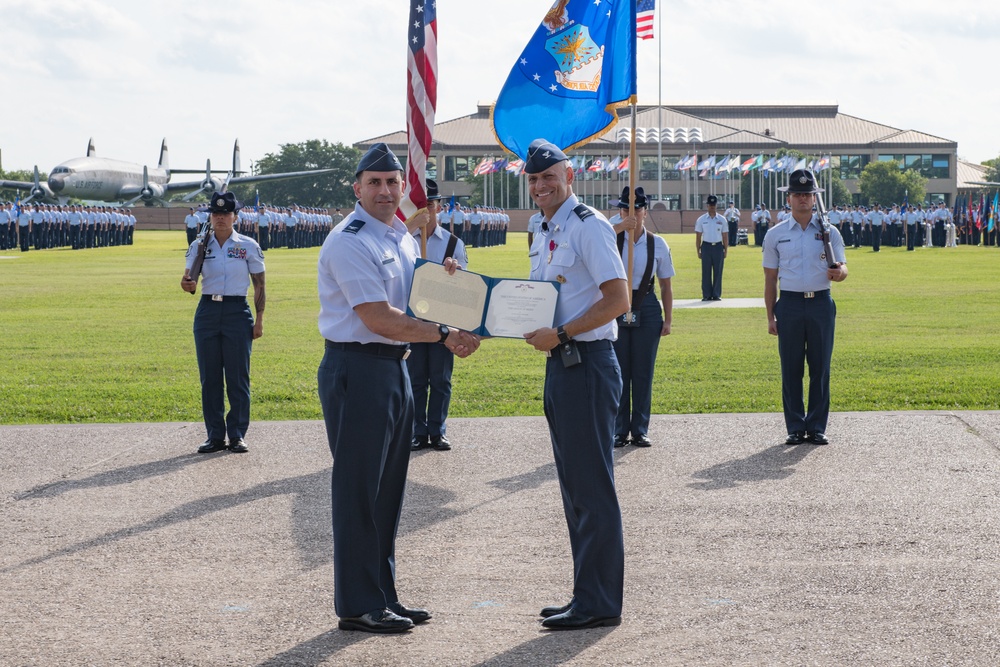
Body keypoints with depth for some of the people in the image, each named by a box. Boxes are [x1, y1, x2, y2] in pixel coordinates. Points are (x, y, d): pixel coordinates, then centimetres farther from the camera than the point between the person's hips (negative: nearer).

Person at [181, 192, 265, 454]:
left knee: (238, 376, -1)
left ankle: (237, 435, 6)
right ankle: (215, 436, 11)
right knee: (209, 377, 4)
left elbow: (259, 286, 3)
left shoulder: (249, 246, 2)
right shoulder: (199, 246, 7)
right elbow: (190, 282, 6)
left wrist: (259, 319, -3)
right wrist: (187, 285, -19)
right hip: (207, 312, 2)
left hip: (237, 312, -2)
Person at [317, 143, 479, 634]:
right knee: (359, 490, -4)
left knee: (388, 488, 14)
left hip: (395, 368, 9)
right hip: (357, 368, -9)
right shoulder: (349, 242, -13)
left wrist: (439, 278, 4)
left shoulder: (403, 238, 15)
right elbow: (378, 318, -20)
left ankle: (382, 595, 23)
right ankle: (358, 606, 2)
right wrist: (444, 335, -18)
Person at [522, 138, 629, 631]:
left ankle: (599, 603, -1)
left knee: (592, 488, -6)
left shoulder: (588, 226, -12)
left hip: (587, 364, -10)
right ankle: (588, 595, 22)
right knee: (574, 488, 14)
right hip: (559, 366, 10)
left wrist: (561, 335, -21)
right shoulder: (544, 234, 17)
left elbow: (618, 299, -19)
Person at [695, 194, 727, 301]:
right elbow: (698, 236, 5)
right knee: (706, 272, 0)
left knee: (718, 271, 2)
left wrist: (725, 251, 4)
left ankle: (716, 294, 8)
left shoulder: (722, 220, 6)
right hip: (706, 247, -1)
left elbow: (725, 237, 8)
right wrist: (698, 251, 0)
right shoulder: (701, 220, 4)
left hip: (718, 247, 1)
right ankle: (706, 295, 5)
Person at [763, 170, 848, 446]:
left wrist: (838, 272, -22)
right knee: (791, 369, 1)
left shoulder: (829, 232, 8)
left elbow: (842, 269, 3)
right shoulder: (775, 235, 8)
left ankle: (817, 427, 9)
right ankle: (795, 428, 8)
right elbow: (770, 278, 8)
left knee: (820, 368, 2)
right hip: (789, 304, 0)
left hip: (821, 304, 0)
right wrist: (770, 317, 2)